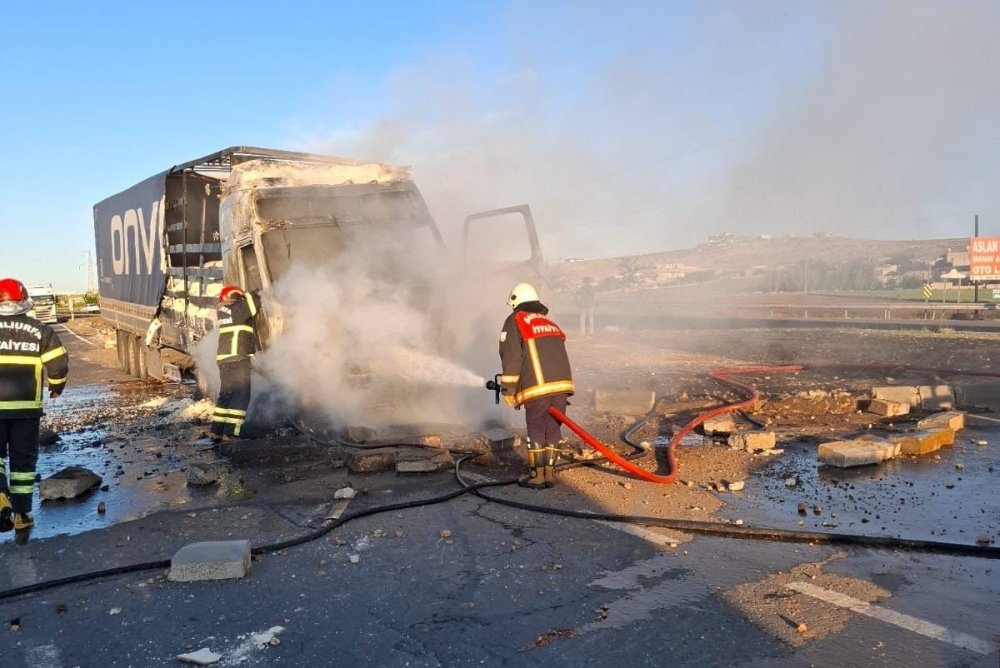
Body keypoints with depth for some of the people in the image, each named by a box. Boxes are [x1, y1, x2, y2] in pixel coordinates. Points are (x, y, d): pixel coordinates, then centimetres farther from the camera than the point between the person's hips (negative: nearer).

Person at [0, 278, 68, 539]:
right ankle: (22, 517, 14)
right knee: (23, 459, 11)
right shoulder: (39, 330, 1)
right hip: (27, 406, 1)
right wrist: (56, 386, 14)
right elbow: (59, 362, -4)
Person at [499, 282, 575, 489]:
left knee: (536, 431, 5)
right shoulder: (550, 322, 26)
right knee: (553, 429, 13)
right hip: (562, 384, 5)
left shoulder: (515, 321, 6)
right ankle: (550, 474, 17)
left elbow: (511, 357, -3)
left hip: (538, 387, -5)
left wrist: (509, 390, 1)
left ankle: (536, 477, 8)